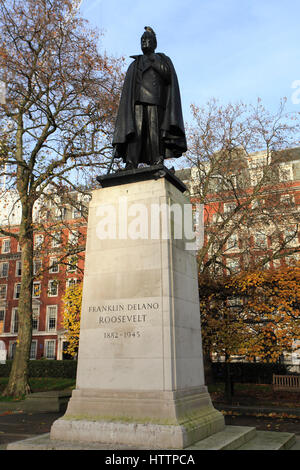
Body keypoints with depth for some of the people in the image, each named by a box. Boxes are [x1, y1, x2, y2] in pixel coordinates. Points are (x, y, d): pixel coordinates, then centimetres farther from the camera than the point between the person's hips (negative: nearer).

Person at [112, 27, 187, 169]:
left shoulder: (163, 59, 25)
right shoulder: (134, 64, 29)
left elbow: (169, 76, 4)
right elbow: (128, 87, 17)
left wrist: (153, 60, 4)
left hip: (155, 101, -1)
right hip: (137, 101, 1)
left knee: (155, 133, -15)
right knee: (135, 130, -17)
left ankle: (157, 164, -21)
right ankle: (131, 164, -27)